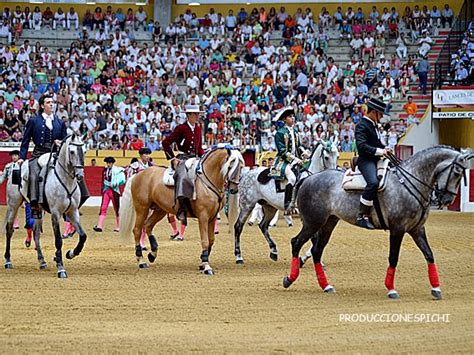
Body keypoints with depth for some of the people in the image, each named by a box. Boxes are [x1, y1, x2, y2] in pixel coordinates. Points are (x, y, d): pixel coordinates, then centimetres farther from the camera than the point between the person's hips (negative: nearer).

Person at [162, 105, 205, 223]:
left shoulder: (198, 129, 15)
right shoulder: (181, 128, -6)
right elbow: (166, 143, -8)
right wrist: (173, 158, -11)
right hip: (182, 159, -8)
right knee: (183, 176, -35)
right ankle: (182, 209, -43)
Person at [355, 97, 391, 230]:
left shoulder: (373, 125, 19)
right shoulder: (362, 126, -10)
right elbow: (361, 145, -22)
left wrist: (384, 149, 12)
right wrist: (379, 151, -22)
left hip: (376, 160, 11)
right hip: (366, 160, -11)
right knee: (373, 182, -34)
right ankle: (362, 216, -33)